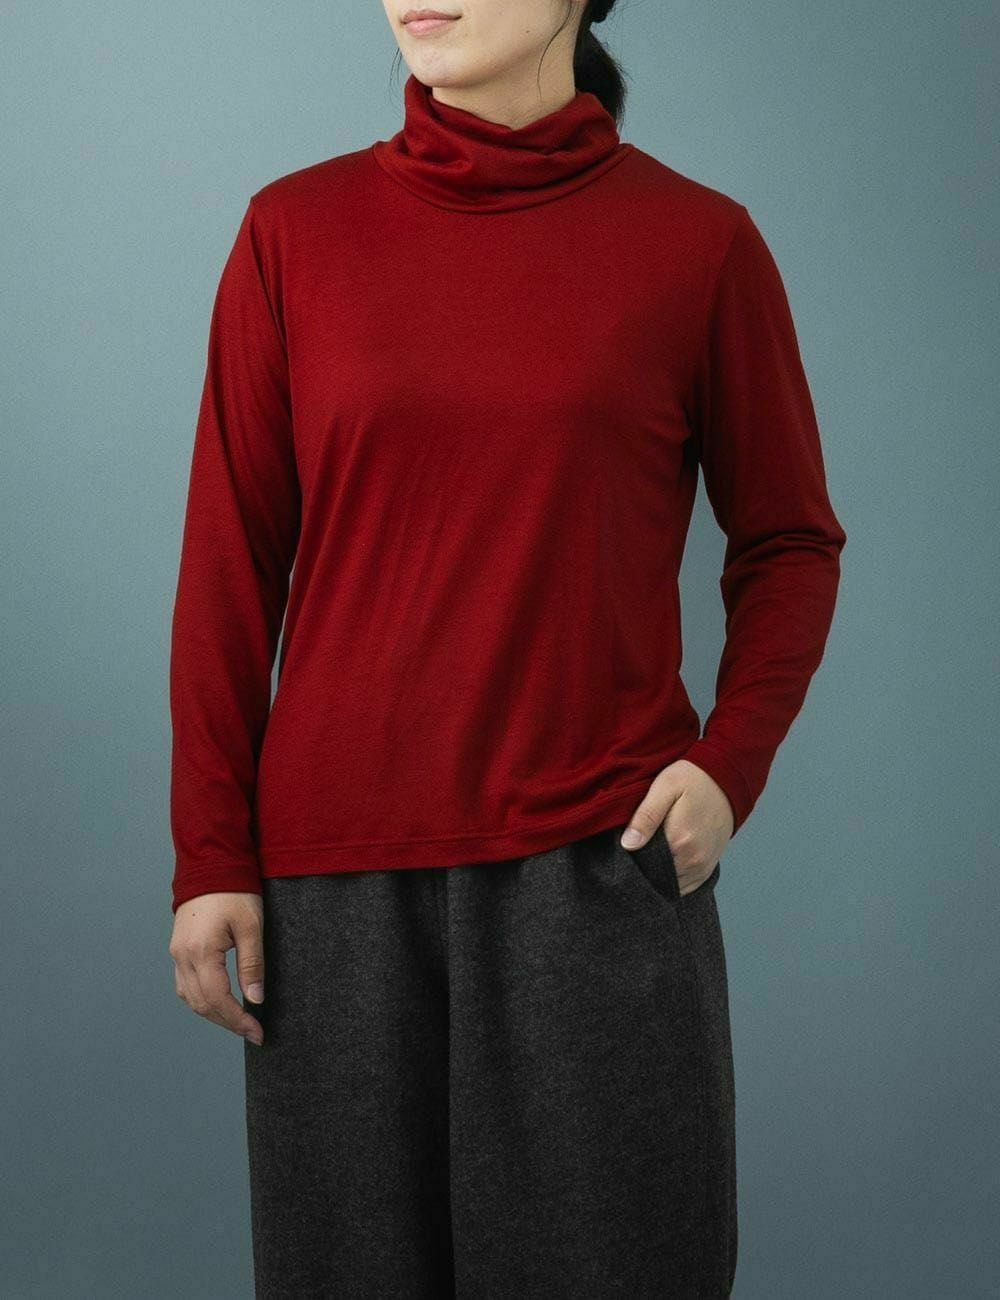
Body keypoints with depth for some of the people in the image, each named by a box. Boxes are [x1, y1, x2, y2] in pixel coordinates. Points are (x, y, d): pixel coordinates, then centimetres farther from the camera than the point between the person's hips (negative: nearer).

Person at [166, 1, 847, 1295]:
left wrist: (731, 764, -7)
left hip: (602, 854, -1)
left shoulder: (701, 241, 0)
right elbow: (231, 557, 3)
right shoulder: (295, 229, 2)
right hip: (340, 867, 1)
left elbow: (789, 542, 8)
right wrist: (210, 852, 0)